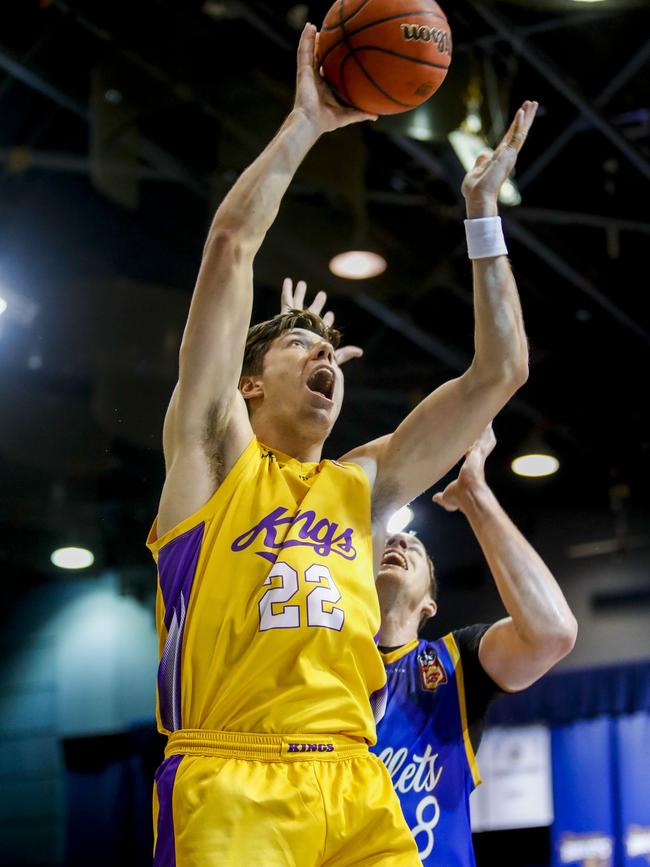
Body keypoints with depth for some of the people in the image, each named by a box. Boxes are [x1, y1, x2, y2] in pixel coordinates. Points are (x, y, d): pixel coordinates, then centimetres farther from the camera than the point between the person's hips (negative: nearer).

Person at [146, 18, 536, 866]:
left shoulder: (362, 482, 24)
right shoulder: (214, 453, 13)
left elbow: (500, 370, 24)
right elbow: (232, 242, 6)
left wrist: (482, 207, 24)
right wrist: (306, 122, 13)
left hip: (357, 793, 4)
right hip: (229, 787, -4)